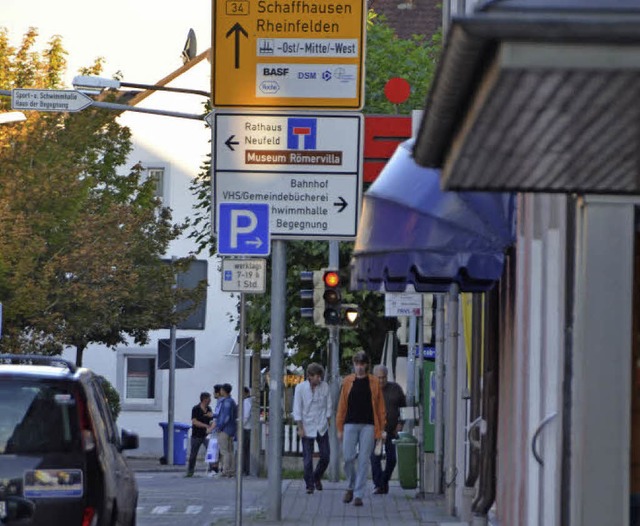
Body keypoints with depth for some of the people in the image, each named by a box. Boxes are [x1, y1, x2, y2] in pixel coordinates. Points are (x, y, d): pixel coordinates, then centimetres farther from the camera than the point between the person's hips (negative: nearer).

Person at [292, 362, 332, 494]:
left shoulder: (324, 386, -1)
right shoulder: (300, 388, -8)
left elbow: (328, 406, 9)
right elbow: (297, 409, -5)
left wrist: (327, 423, 7)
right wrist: (300, 428, -9)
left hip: (322, 428, 2)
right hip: (307, 428, -2)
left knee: (325, 456, 3)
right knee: (307, 459, -2)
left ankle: (317, 477, 28)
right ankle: (309, 485, 8)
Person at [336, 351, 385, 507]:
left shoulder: (374, 382, 6)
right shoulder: (347, 382, 8)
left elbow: (380, 406, 7)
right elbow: (342, 405, 9)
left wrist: (381, 429, 1)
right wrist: (339, 428, 5)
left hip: (368, 425, -1)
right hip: (350, 425, 1)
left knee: (363, 460, -3)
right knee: (348, 458, -4)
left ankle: (358, 494, 0)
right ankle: (351, 487, 20)